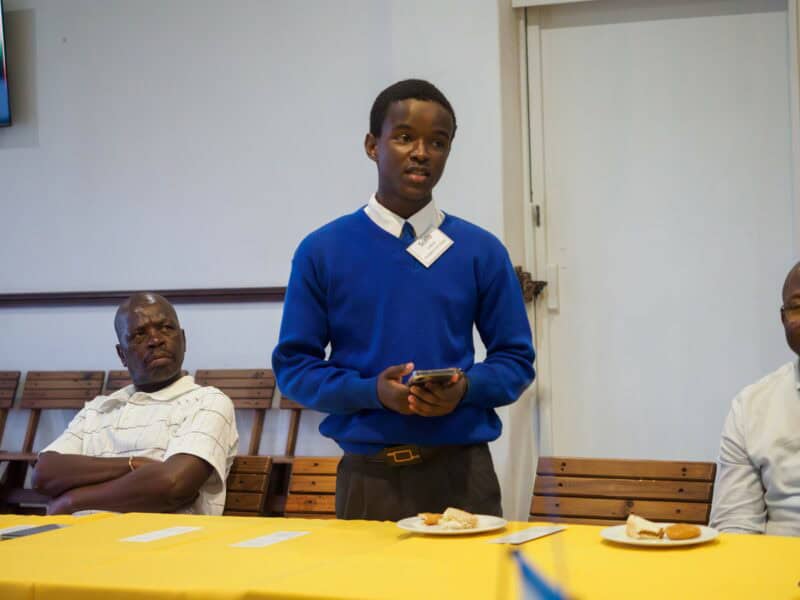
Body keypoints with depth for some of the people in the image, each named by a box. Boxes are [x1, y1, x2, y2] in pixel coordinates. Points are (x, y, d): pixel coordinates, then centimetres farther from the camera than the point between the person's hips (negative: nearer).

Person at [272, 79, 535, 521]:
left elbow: (515, 359, 6)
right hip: (367, 476, 0)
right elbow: (293, 364, 1)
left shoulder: (481, 251, 3)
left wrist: (466, 389, -15)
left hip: (461, 471, 1)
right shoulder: (322, 251, 0)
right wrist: (372, 392, -16)